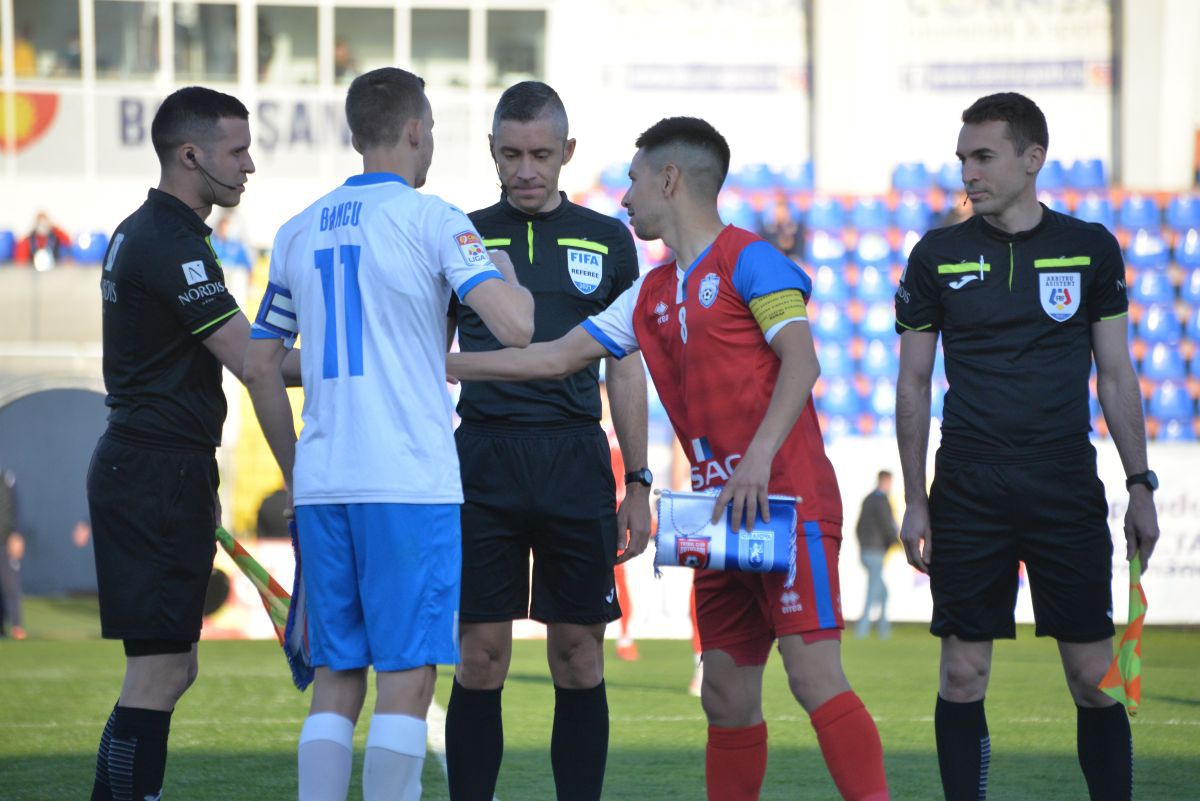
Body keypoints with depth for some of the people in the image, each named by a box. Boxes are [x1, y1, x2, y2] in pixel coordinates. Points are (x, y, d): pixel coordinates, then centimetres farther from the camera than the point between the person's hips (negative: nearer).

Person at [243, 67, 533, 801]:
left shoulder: (298, 232, 13)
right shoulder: (430, 219, -4)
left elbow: (261, 368, 17)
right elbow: (515, 327, -14)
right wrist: (509, 274, 7)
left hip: (323, 486, 5)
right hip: (411, 484, -5)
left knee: (337, 677, 10)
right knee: (407, 675, -3)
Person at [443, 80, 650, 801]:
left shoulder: (607, 241, 10)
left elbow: (625, 369, 12)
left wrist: (638, 486, 7)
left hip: (577, 462, 1)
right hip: (484, 460, -1)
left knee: (579, 655, 1)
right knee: (482, 655, -3)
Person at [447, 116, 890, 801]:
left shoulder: (748, 259, -4)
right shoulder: (651, 296, 19)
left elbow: (801, 364, -12)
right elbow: (557, 356, 24)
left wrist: (758, 459, -23)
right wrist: (439, 364, 24)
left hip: (788, 503, -8)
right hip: (722, 515, 8)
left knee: (815, 675, -16)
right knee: (727, 698, 7)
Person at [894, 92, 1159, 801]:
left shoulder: (1091, 249, 6)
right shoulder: (939, 255, 5)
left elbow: (1116, 376, 10)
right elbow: (913, 384, 9)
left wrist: (1141, 486, 5)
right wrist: (915, 501, 4)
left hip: (1067, 486, 0)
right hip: (969, 489, 0)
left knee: (1094, 676, -1)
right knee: (964, 674, 0)